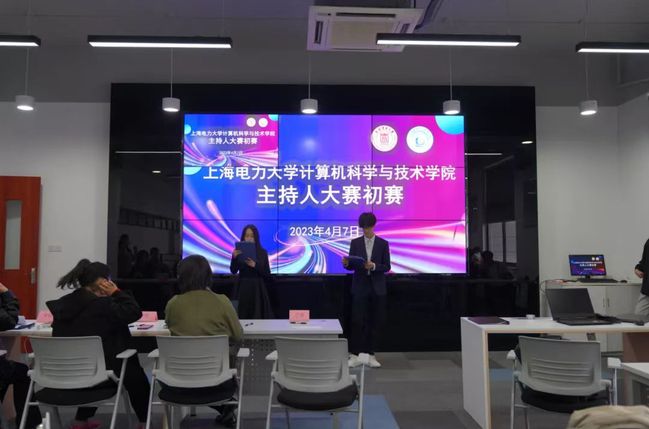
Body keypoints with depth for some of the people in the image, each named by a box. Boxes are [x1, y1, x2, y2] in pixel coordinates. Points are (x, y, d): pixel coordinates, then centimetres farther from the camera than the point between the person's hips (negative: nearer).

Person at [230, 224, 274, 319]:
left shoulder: (263, 252, 3)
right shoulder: (238, 252, 2)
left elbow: (267, 274, -1)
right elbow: (233, 271, -8)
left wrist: (255, 265, -16)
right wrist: (234, 258, -25)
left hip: (257, 289, 0)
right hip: (242, 289, 0)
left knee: (258, 317, -4)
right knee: (241, 318, -4)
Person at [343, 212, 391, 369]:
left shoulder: (383, 243, 2)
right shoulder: (355, 243, 5)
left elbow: (387, 267, -3)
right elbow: (352, 265, 2)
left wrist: (374, 266, -20)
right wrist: (346, 264, -20)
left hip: (377, 288, 0)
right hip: (360, 287, 0)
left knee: (376, 322, 4)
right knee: (357, 321, -3)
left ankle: (371, 356, 14)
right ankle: (354, 356, 4)